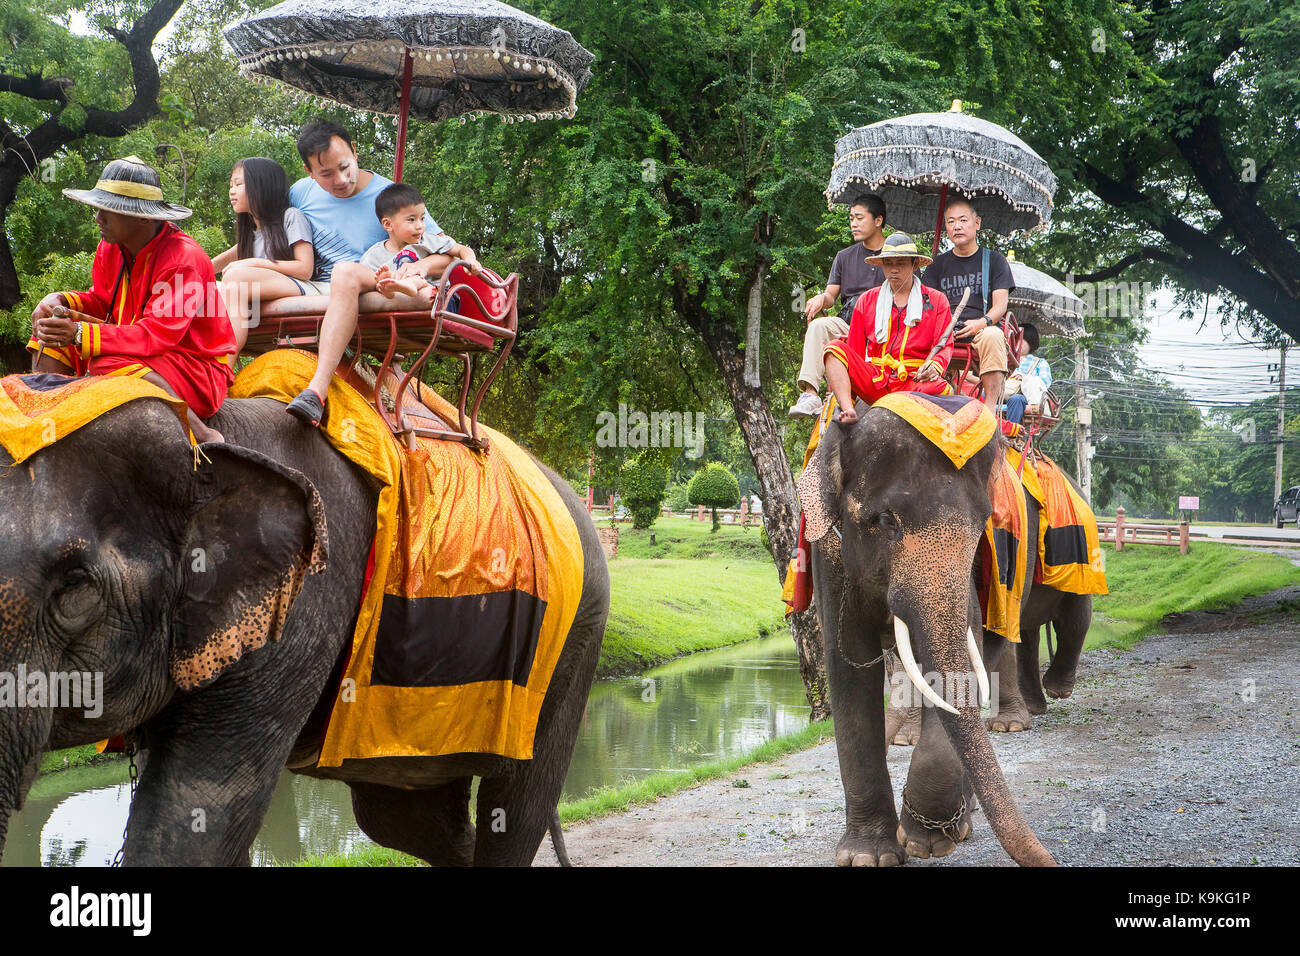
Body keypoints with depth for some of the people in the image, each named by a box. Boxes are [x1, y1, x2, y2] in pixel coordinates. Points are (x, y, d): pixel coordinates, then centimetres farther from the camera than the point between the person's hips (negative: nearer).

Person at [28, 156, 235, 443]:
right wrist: (61, 300, -6)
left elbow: (157, 335, -31)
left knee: (108, 364, -36)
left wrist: (79, 335, -36)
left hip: (196, 367, -9)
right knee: (52, 335, 3)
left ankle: (205, 437, -30)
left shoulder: (184, 259, -24)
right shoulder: (110, 247, 1)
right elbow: (101, 300, 17)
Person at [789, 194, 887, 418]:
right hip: (847, 324, 3)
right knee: (818, 325, -29)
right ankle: (810, 393, -40)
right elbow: (831, 295, 16)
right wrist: (822, 298, -9)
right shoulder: (845, 257, 24)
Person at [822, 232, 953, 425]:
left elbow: (944, 346, 4)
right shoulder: (867, 300, 18)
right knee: (835, 347, -20)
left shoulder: (936, 300, 13)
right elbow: (855, 348, 18)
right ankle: (847, 411, -38)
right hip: (874, 381, 3)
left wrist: (935, 366, -19)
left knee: (941, 389, -36)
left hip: (914, 382, -2)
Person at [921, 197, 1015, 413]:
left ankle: (990, 407, -40)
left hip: (981, 330, -1)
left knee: (993, 335, -37)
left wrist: (982, 322, -18)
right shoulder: (938, 264, 22)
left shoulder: (994, 260, 15)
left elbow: (1000, 305, 4)